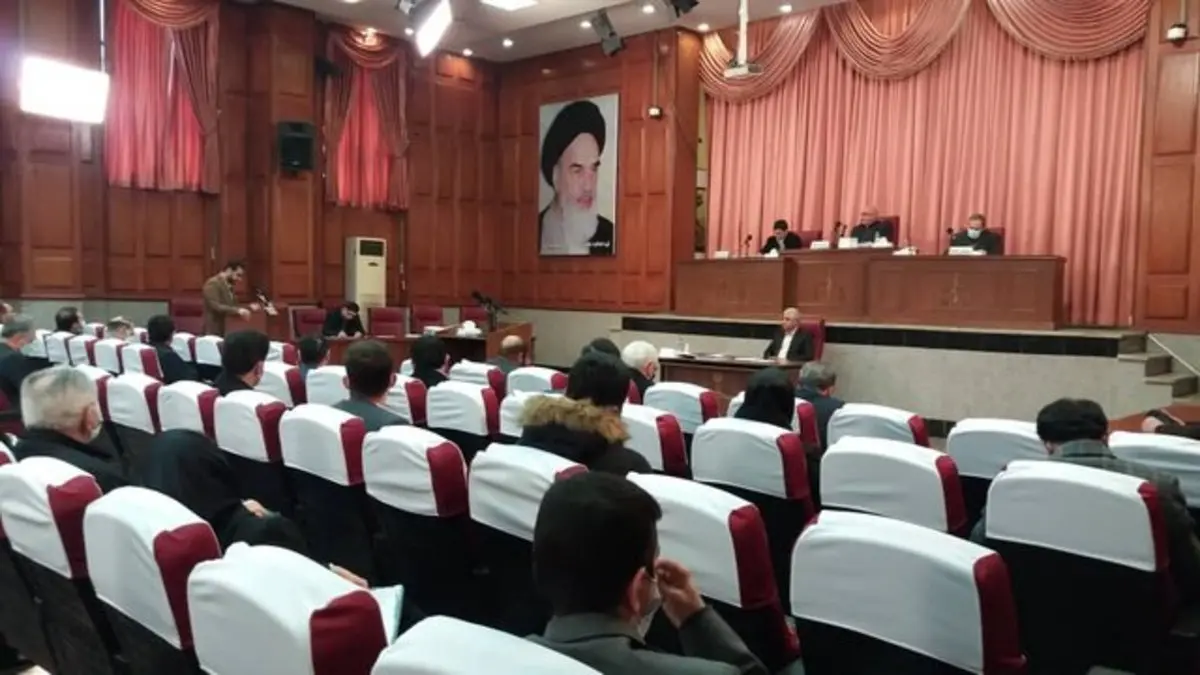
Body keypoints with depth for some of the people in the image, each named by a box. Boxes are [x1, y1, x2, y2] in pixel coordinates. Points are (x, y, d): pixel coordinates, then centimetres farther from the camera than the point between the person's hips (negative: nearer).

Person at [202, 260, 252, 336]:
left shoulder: (229, 287, 17)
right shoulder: (213, 283, -11)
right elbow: (215, 307, -22)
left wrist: (249, 308, 3)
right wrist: (238, 311, -27)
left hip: (226, 331, 9)